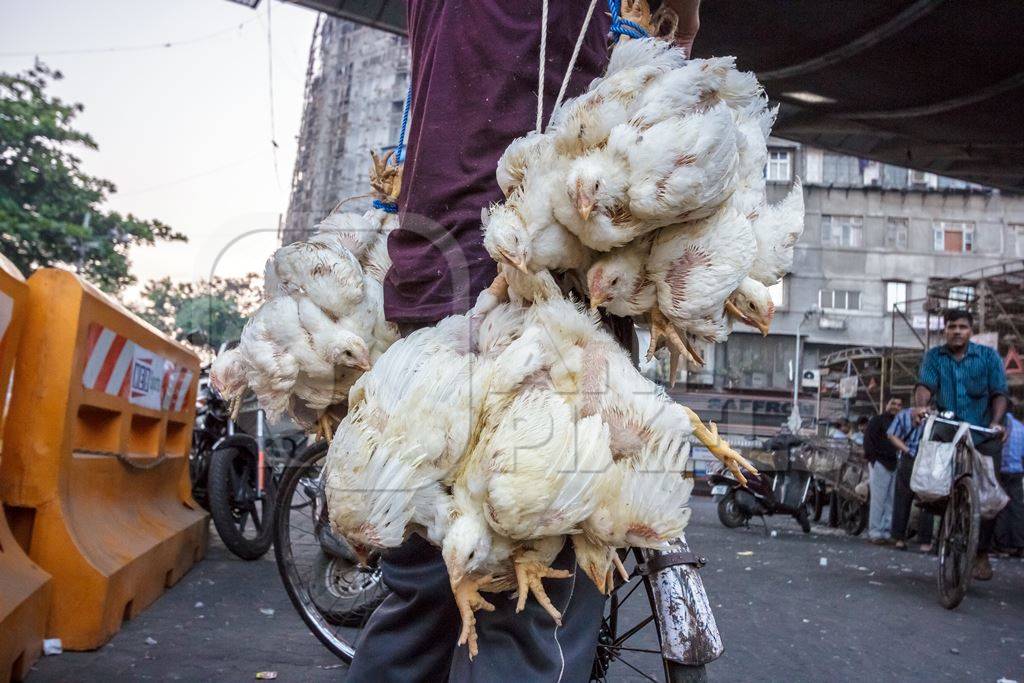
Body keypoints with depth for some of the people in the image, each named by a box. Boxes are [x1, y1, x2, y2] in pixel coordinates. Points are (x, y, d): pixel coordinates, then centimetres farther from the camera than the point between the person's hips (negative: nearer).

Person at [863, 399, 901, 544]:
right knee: (878, 500, -6)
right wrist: (872, 458, -11)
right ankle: (874, 532, -2)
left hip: (896, 466, 5)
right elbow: (868, 439, -3)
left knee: (891, 501, 4)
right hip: (880, 464, -5)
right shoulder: (877, 420, 3)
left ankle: (886, 531, 10)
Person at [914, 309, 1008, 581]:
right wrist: (921, 405, -29)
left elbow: (999, 393, -2)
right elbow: (925, 384, -7)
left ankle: (982, 553, 4)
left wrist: (996, 422, -20)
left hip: (983, 438, -1)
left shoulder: (988, 356, 6)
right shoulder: (934, 356, 9)